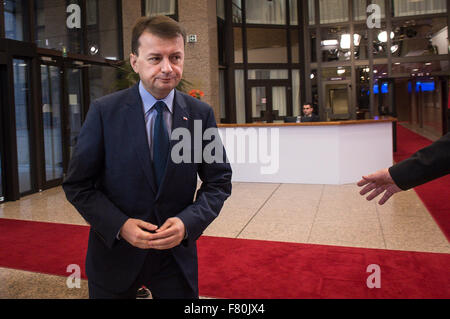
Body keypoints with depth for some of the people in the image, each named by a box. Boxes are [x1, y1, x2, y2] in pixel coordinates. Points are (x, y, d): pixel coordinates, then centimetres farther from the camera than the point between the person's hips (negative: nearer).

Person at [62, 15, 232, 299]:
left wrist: (188, 222, -17)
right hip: (115, 252, 0)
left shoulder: (201, 114, -6)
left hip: (178, 254, 1)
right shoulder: (104, 111, -9)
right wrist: (119, 225, -19)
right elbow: (78, 185, -5)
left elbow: (219, 182, -1)